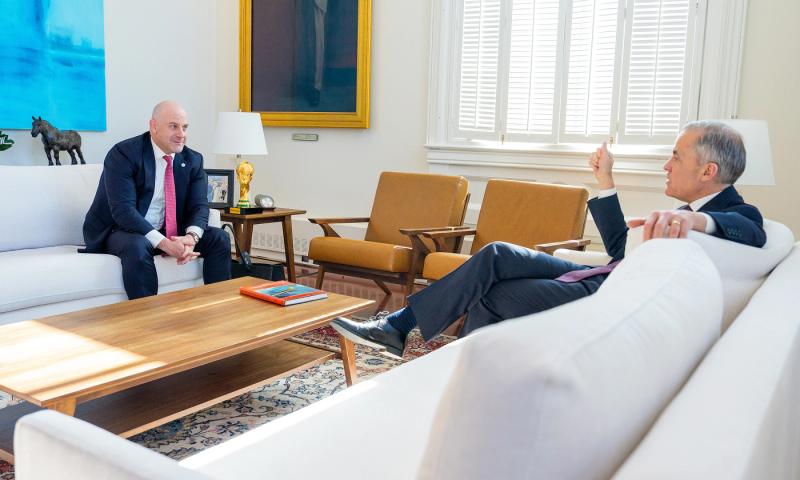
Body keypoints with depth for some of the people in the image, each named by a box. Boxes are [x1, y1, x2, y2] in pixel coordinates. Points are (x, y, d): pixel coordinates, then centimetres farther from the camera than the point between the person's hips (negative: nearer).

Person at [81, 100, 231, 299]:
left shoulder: (192, 160, 1)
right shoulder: (123, 154, -16)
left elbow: (199, 206, -4)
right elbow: (123, 210, -26)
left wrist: (191, 237, -27)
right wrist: (163, 243, -36)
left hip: (168, 232, 6)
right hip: (118, 229, -5)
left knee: (219, 238, -10)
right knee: (137, 247, -37)